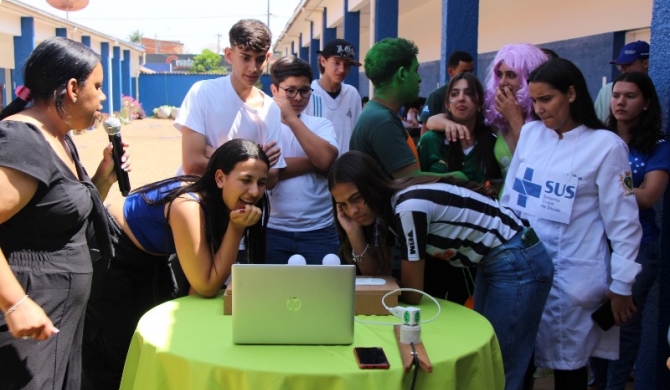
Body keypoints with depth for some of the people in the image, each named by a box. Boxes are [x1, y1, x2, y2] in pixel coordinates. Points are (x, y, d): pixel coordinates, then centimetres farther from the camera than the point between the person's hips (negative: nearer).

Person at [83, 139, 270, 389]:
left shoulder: (225, 203, -11)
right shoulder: (189, 206, -34)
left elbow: (206, 278, 1)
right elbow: (206, 287, -30)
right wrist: (236, 228, -32)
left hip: (150, 260, 8)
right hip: (109, 255, -8)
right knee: (113, 357, -3)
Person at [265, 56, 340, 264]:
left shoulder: (321, 125, 7)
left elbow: (326, 159, -13)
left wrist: (292, 119, -11)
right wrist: (313, 163, -10)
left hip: (319, 231, 2)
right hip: (273, 231, -1)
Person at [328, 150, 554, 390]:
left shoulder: (408, 207, -28)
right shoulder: (385, 208, -1)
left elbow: (411, 295, -18)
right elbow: (372, 273, 1)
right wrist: (353, 232, -12)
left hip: (518, 264, -9)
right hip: (492, 262, 9)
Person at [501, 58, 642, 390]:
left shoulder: (605, 145, -8)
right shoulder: (529, 133, 5)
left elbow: (622, 221, -5)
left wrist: (621, 285, -4)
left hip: (571, 274, -4)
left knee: (567, 360, 8)